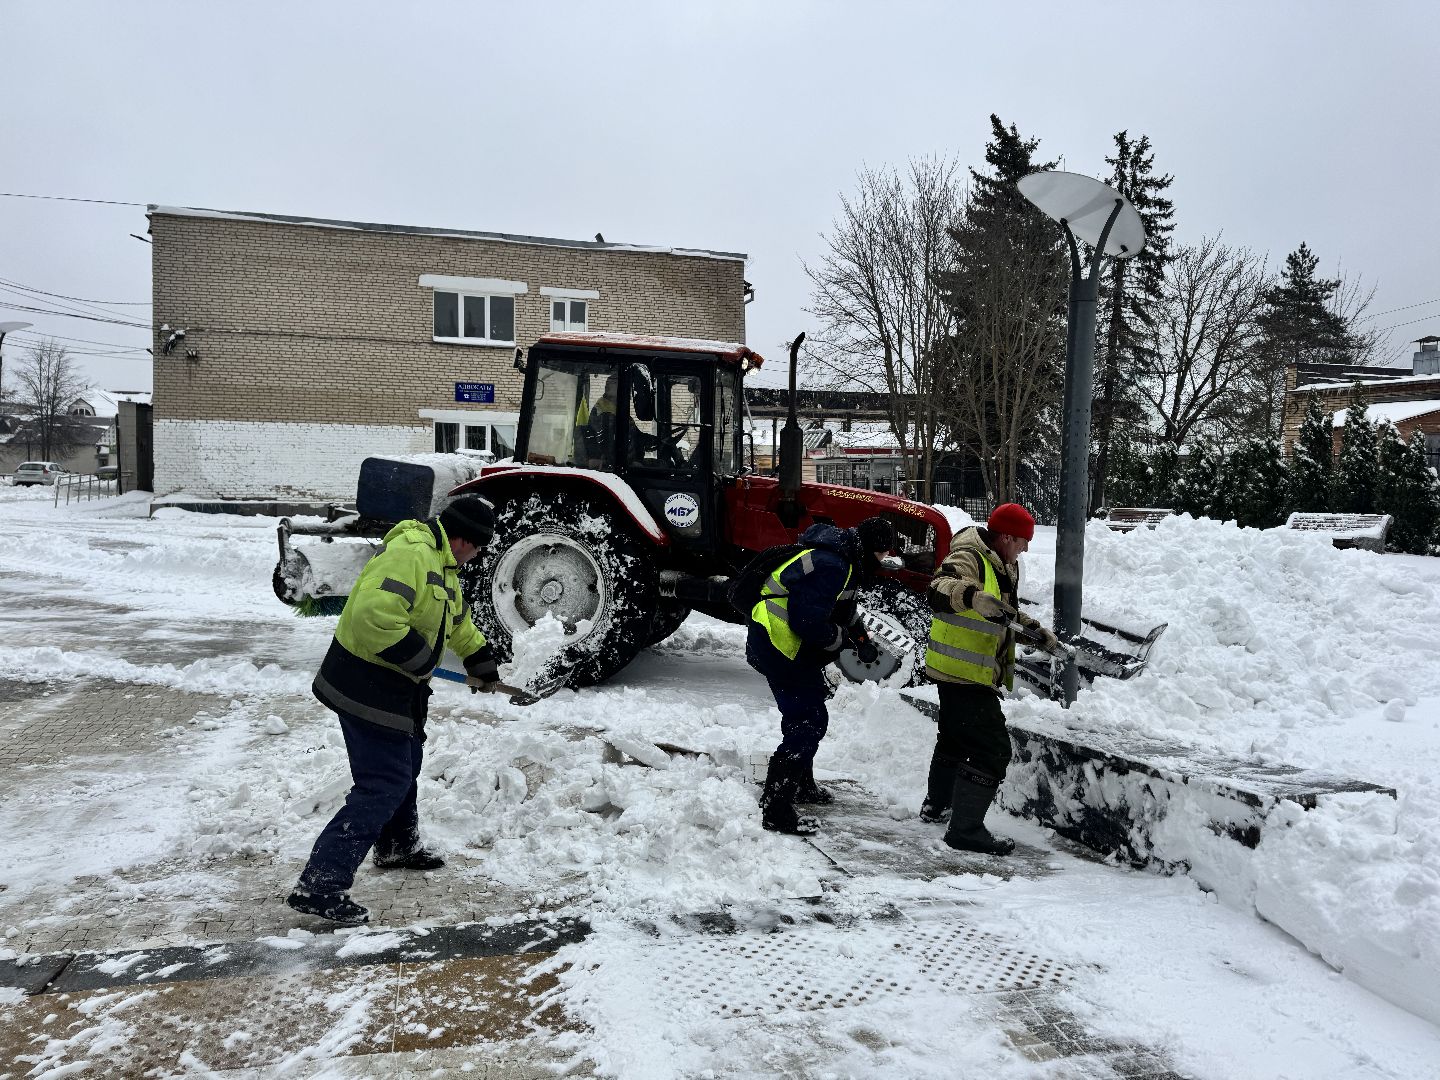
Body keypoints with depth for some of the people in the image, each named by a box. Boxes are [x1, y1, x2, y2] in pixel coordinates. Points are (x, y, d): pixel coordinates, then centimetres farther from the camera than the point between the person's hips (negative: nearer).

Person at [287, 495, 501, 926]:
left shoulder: (440, 564, 13)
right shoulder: (412, 553, -23)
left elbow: (457, 619, 30)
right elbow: (374, 615, -35)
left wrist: (481, 661, 40)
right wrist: (418, 659, -24)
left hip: (392, 686, 11)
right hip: (368, 687, -11)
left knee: (405, 763, 25)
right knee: (383, 785, -10)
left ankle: (398, 846, 46)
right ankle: (319, 886, -6)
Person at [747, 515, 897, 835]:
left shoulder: (844, 560, 12)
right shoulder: (831, 566, -23)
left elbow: (844, 607, 24)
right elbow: (808, 620, -28)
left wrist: (862, 637, 10)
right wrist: (838, 641, -11)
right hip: (778, 644, -11)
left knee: (810, 711, 24)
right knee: (807, 720, -13)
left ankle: (801, 785, 42)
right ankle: (775, 809, -11)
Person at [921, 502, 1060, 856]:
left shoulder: (1002, 565, 13)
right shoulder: (968, 559, -20)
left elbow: (1006, 611, 29)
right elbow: (938, 591, -40)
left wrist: (1035, 629, 22)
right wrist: (973, 596, -56)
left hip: (957, 671, 11)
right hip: (963, 671, -11)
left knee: (956, 737, 25)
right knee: (992, 748, -11)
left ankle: (936, 804, 43)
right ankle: (965, 828, -6)